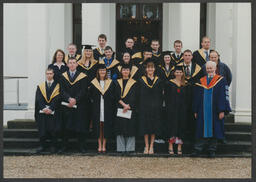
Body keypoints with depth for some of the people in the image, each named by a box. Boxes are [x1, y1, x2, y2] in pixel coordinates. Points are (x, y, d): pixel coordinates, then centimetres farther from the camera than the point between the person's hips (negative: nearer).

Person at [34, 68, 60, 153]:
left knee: (53, 129, -4)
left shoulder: (57, 86, 6)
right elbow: (39, 99, 2)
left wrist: (50, 108, -17)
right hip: (42, 112, 2)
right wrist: (44, 108, -14)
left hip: (53, 112, -2)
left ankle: (53, 146, 4)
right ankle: (42, 146, 7)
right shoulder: (40, 86, 13)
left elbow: (57, 99, -5)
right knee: (42, 129, -1)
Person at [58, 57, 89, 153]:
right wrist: (69, 99, -17)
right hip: (66, 105, 1)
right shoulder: (63, 76, 8)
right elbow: (62, 91, -1)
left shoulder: (83, 76, 2)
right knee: (66, 127, 3)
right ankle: (64, 146, 8)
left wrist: (75, 100, -16)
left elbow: (83, 91, -4)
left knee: (80, 126, 0)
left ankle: (81, 147, 5)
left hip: (79, 105, -1)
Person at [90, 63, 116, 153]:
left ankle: (104, 145, 8)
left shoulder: (110, 83, 7)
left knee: (106, 126, 1)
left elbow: (113, 97, 6)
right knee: (98, 126, 0)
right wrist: (93, 101, -6)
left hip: (107, 108, 0)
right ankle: (99, 145, 7)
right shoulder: (93, 83, 6)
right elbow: (91, 96, 8)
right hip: (97, 108, 0)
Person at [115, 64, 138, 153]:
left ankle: (129, 148, 0)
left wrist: (128, 106, -16)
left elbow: (134, 97, -3)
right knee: (120, 129, -1)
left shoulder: (133, 83, 8)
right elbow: (117, 96, 2)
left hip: (131, 108, -1)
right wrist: (124, 104, -13)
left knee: (130, 128, -4)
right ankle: (121, 148, 3)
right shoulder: (118, 82, 13)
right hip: (120, 108, 1)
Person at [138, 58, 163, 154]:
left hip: (155, 107, 1)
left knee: (154, 126, 2)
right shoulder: (141, 80, 4)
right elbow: (139, 96, 2)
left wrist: (160, 107, -2)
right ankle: (146, 146, 9)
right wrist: (139, 108, -5)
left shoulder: (158, 81, 6)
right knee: (145, 126, 1)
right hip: (144, 107, -1)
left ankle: (151, 146, 10)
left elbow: (160, 96, 6)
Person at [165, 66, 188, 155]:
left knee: (181, 127, 3)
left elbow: (187, 98, 10)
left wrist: (186, 108, -1)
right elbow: (166, 97, 0)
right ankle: (170, 147, 0)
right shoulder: (169, 83, 3)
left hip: (182, 109, 2)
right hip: (172, 109, -2)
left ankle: (179, 148, 7)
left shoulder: (185, 85, 10)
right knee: (172, 126, -4)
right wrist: (168, 107, -9)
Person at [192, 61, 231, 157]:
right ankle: (198, 149, 4)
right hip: (203, 112, 2)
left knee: (214, 130, 3)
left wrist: (222, 111, -11)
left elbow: (223, 96, -4)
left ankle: (211, 150, 10)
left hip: (215, 111, -2)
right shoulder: (201, 81, 10)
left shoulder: (221, 80, 1)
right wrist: (195, 111, 5)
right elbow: (197, 97, 10)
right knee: (202, 130, 2)